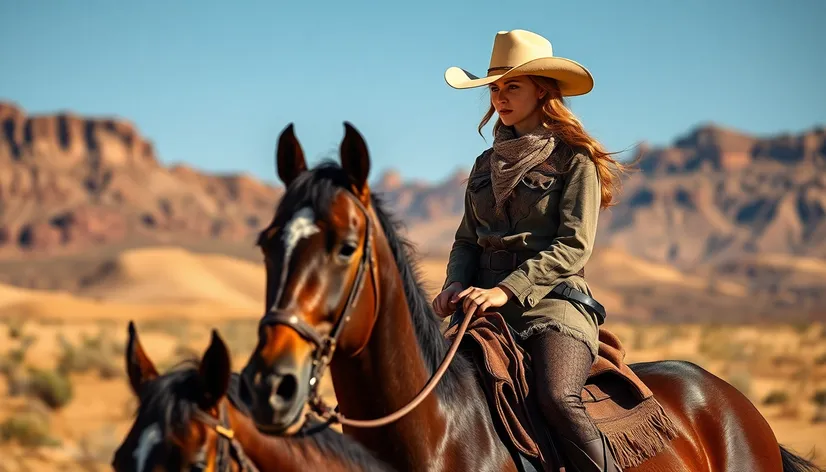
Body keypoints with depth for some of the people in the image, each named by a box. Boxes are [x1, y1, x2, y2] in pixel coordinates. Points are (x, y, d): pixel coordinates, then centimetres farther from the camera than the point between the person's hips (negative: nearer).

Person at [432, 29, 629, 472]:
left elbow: (573, 245, -9)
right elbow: (466, 240, 19)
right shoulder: (486, 165, 19)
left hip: (553, 305, -6)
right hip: (487, 310, 6)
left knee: (557, 398, -32)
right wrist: (456, 284, -4)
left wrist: (506, 290, -20)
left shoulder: (574, 161, 1)